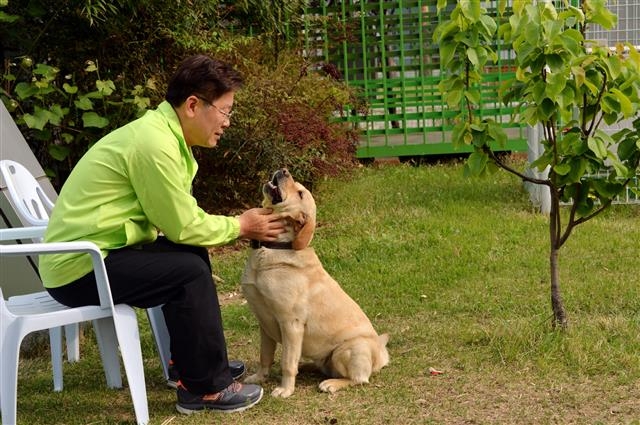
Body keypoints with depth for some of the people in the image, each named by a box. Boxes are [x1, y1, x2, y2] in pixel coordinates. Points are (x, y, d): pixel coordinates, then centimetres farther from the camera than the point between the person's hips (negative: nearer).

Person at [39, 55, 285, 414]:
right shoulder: (154, 144, -22)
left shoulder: (162, 133, 9)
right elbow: (183, 227, -17)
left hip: (92, 252, 10)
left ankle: (194, 362, 22)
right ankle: (206, 387, -5)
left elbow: (182, 218, 10)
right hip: (80, 266, -10)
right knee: (190, 272, -17)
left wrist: (240, 226, 2)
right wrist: (239, 226, -4)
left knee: (192, 254, 12)